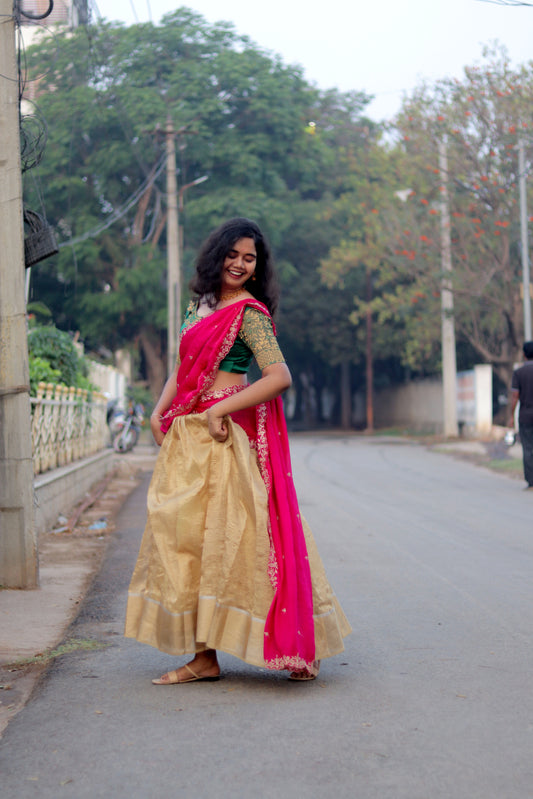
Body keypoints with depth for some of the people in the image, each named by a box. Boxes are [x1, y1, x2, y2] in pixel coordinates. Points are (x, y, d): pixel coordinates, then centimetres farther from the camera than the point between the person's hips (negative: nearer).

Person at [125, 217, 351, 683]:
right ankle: (204, 656, 10)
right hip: (187, 435, 8)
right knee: (187, 536, 6)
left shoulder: (249, 313, -9)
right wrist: (159, 411, 6)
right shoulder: (201, 303, 16)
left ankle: (298, 647, 3)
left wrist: (220, 411, -18)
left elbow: (279, 377, -19)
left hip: (225, 435, -8)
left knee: (227, 534, -7)